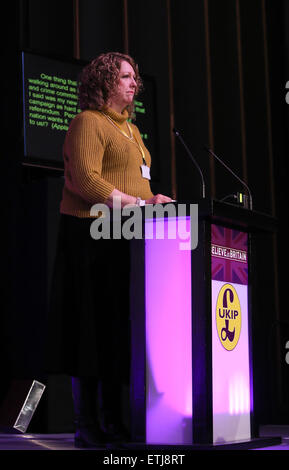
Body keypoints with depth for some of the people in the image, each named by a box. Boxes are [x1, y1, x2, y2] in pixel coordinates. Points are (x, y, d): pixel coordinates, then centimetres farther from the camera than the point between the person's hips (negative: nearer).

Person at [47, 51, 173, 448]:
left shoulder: (130, 129, 24)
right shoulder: (89, 122, -4)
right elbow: (86, 181, -16)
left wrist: (152, 200, 7)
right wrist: (136, 203, -21)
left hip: (127, 238, 9)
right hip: (93, 234, -9)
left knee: (120, 328, 6)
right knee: (92, 326, -7)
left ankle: (113, 421, 10)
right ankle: (87, 426, -3)